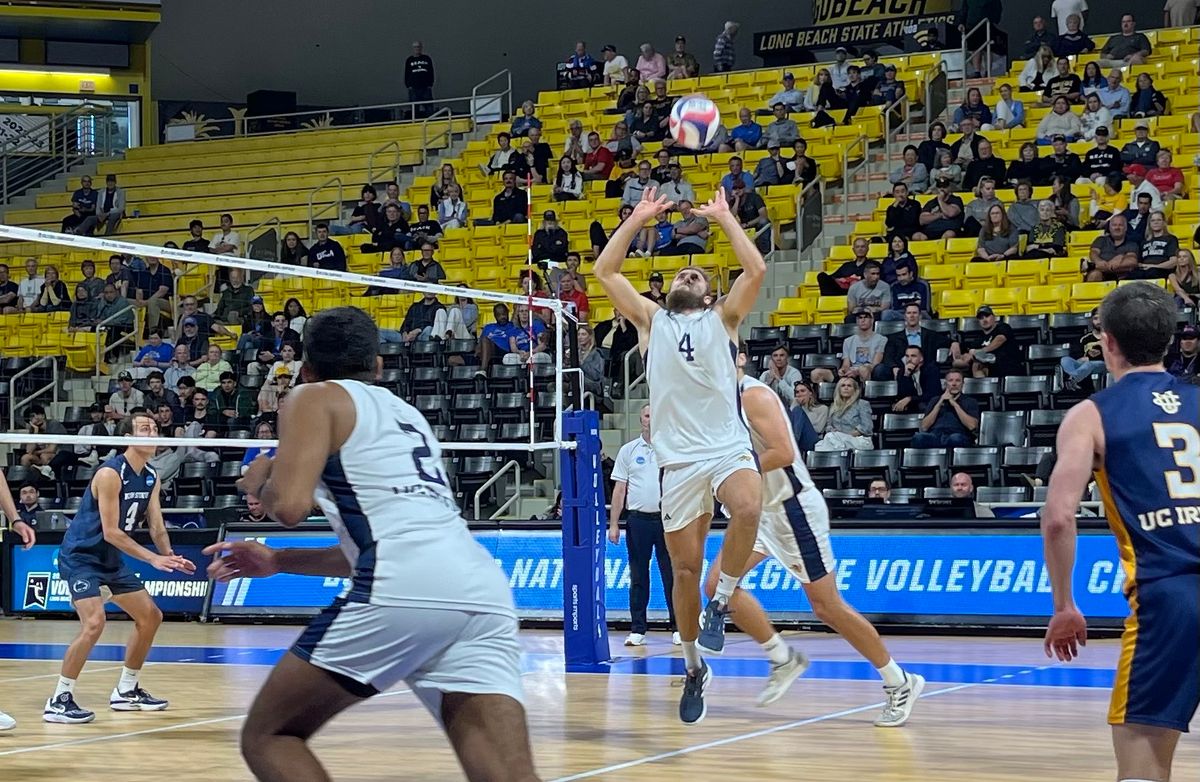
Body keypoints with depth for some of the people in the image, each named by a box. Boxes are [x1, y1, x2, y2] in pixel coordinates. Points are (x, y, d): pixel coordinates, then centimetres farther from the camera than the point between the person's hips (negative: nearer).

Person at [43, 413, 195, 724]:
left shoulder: (152, 478, 4)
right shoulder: (111, 473, -22)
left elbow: (156, 526, 3)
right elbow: (111, 532, -24)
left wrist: (170, 557, -17)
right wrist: (153, 559, -26)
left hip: (111, 561, 9)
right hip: (80, 556, -9)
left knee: (151, 616, 12)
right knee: (94, 622, -26)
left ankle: (126, 691, 26)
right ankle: (59, 701, -18)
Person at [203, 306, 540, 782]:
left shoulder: (317, 398, 14)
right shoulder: (405, 412, 35)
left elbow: (290, 506, -1)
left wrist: (262, 480, 22)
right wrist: (277, 562, 49)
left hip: (402, 590, -6)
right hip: (484, 590, 6)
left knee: (267, 737, 11)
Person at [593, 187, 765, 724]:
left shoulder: (722, 318, 14)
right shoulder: (650, 321, 17)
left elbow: (756, 270, 1)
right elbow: (605, 271, 10)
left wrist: (723, 218, 9)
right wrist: (639, 218, 13)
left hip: (729, 449, -2)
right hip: (678, 460, 2)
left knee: (749, 510, -34)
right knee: (685, 570, 1)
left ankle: (719, 604, -13)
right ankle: (693, 668, 19)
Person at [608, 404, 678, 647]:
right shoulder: (628, 450, 8)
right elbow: (619, 489, 8)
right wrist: (613, 524, 3)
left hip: (667, 520, -1)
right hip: (638, 520, 1)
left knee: (672, 576, 0)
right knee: (638, 578, 3)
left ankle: (678, 629, 6)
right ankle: (637, 630, 8)